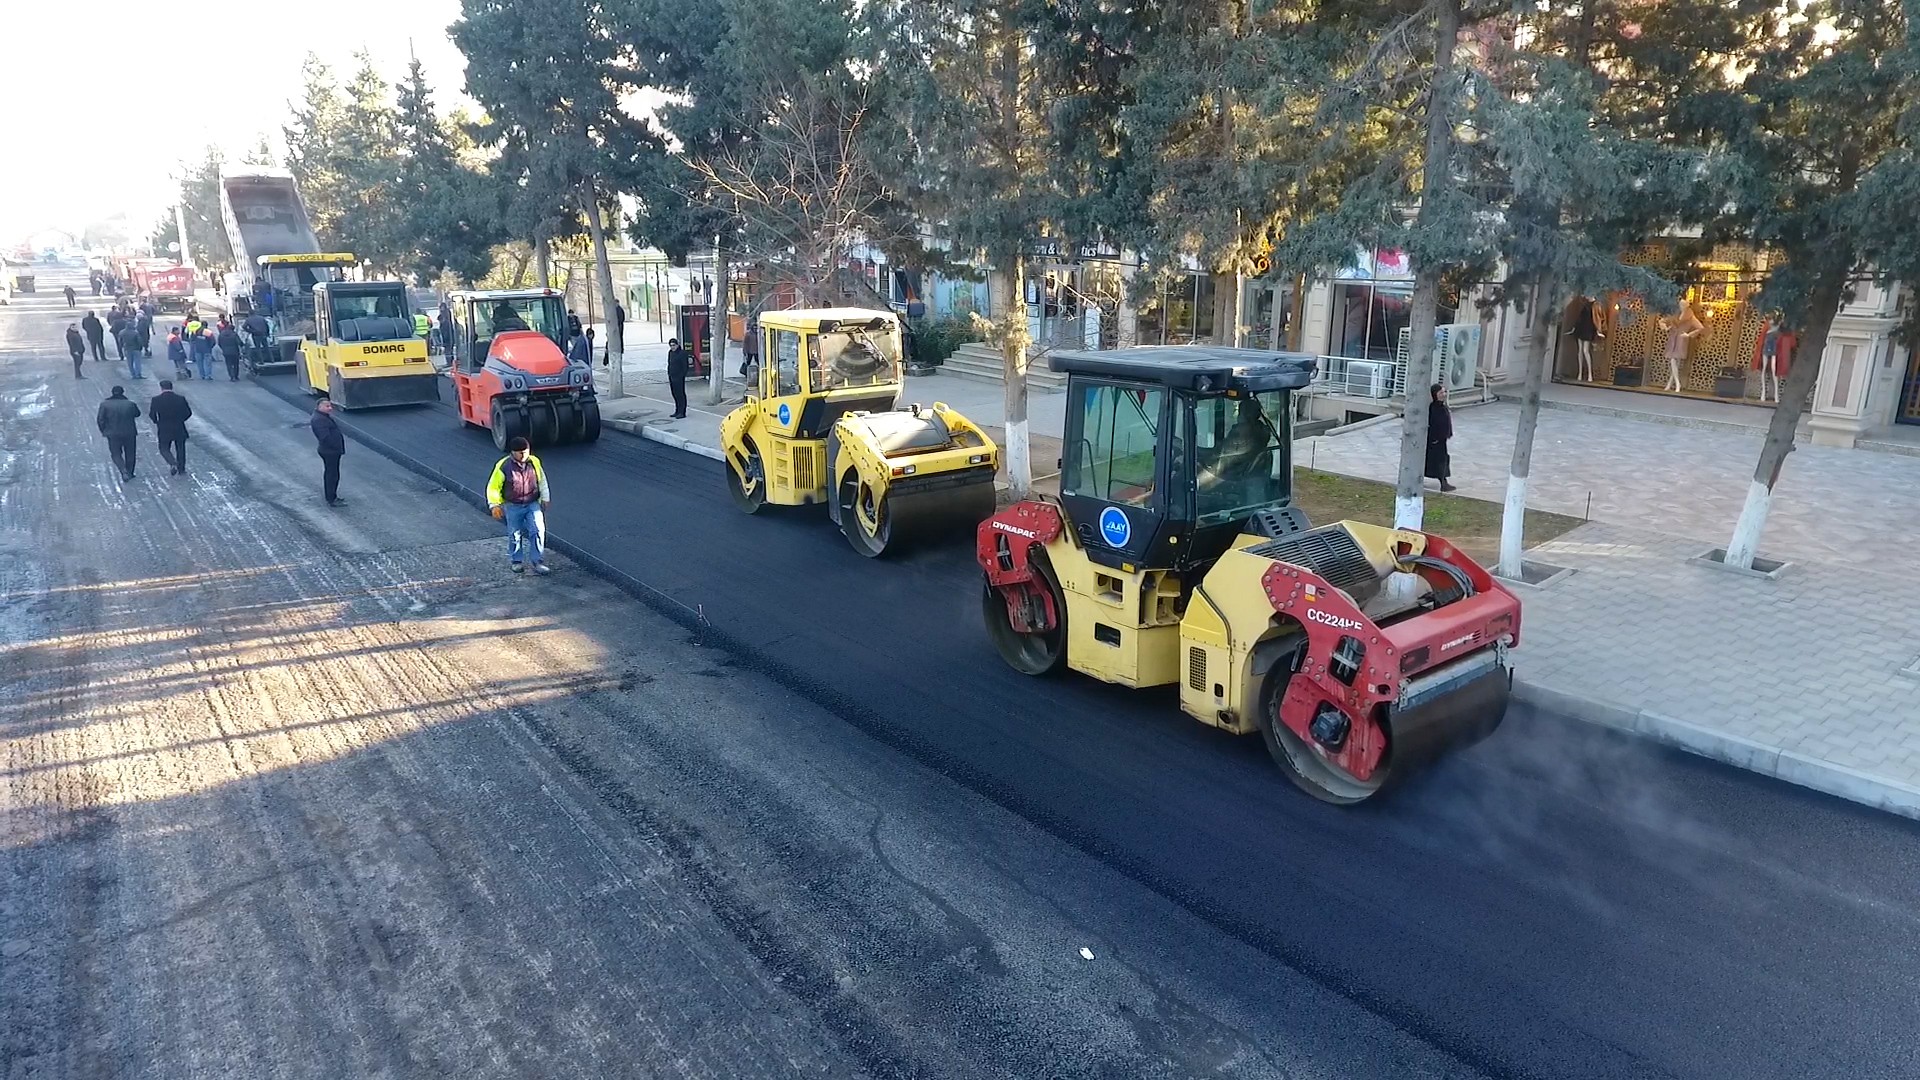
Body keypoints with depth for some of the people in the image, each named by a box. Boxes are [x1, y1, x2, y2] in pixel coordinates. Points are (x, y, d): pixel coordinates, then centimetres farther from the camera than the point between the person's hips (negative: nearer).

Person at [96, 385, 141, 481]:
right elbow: (137, 414, 11)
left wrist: (104, 431, 6)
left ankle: (124, 471, -11)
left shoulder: (105, 405, -8)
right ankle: (129, 473, 24)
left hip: (113, 435, 0)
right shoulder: (130, 404, -8)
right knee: (130, 454, 16)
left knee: (116, 455, 11)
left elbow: (100, 420, -6)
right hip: (129, 434, 0)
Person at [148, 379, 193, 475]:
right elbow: (188, 413, -2)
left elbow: (151, 415, -5)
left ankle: (173, 464, -12)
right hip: (180, 429, 1)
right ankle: (181, 470, 21)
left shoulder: (156, 400, -9)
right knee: (180, 450, 15)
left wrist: (156, 422, 15)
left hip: (164, 430, -1)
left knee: (164, 449, 13)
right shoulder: (181, 399, -8)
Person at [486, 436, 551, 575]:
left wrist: (545, 498, 14)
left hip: (533, 504, 2)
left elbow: (542, 480, 12)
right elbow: (493, 487, -5)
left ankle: (538, 562, -4)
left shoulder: (534, 462, -5)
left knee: (538, 530, -11)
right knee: (515, 534, 10)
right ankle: (515, 561, 29)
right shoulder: (503, 466, -14)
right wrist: (494, 505, -12)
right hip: (513, 506, -1)